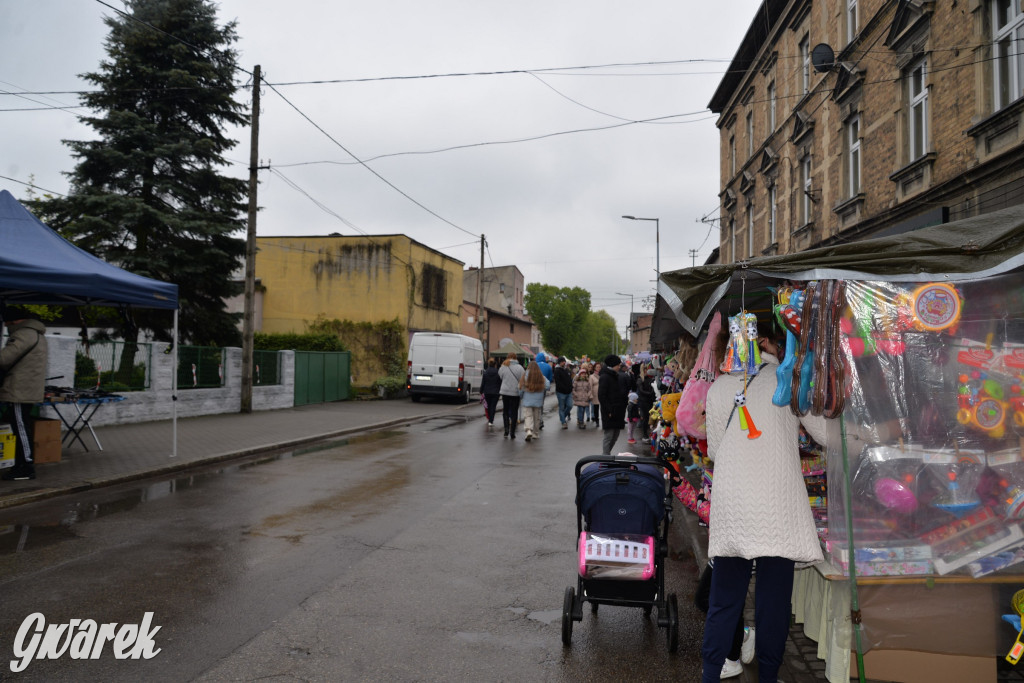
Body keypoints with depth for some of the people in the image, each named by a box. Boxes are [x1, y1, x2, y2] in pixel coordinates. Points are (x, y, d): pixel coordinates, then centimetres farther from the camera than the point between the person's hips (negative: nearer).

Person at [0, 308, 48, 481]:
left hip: (20, 392, -10)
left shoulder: (25, 333, -13)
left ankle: (26, 468, -2)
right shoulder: (36, 333, 21)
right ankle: (21, 467, 20)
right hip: (26, 390, 10)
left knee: (21, 429, -6)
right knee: (22, 429, 14)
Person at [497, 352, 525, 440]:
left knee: (505, 411, 16)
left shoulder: (503, 367, -3)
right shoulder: (520, 368, -9)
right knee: (514, 413, 7)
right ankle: (512, 433, 8)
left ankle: (506, 430, 4)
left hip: (505, 392, 1)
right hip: (515, 392, -1)